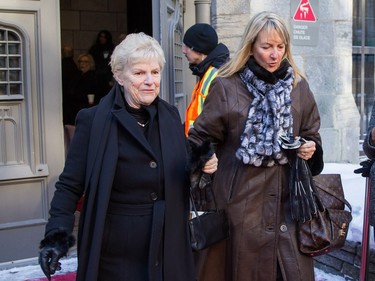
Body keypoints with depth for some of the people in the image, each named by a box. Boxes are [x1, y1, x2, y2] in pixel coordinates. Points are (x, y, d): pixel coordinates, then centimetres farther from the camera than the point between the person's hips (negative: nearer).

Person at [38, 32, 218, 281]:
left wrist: (203, 167, -6)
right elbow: (70, 186, -7)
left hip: (168, 246, 4)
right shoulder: (93, 120, -10)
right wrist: (57, 235, -18)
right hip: (115, 252, -4)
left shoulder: (171, 115, 3)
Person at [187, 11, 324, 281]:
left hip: (287, 199, 3)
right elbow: (201, 137, 0)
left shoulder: (298, 86, 8)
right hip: (240, 198, -3)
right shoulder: (226, 86, -3)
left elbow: (312, 134, 18)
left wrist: (311, 149, -3)